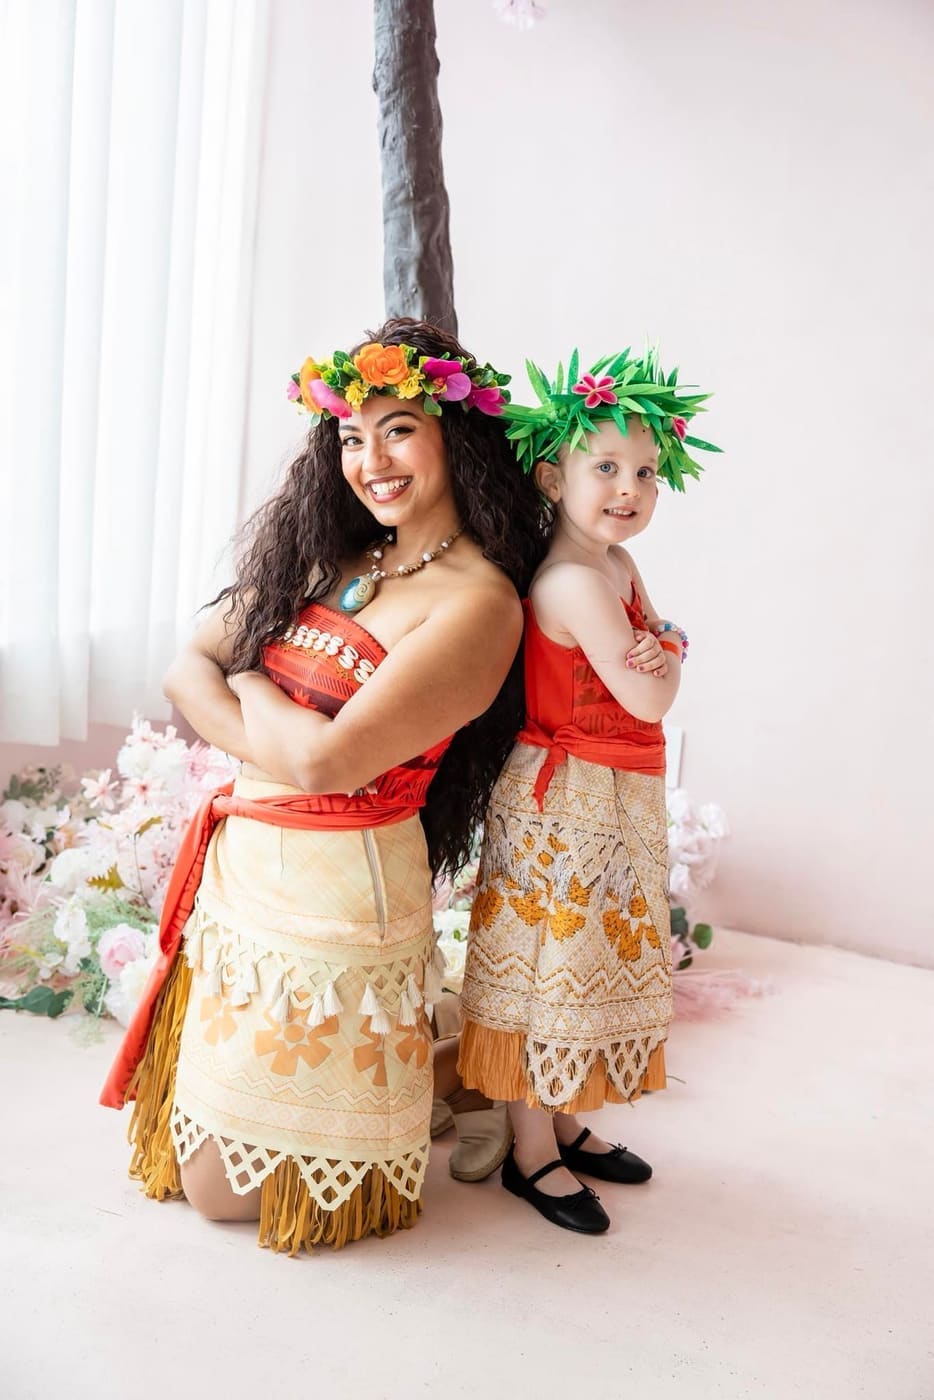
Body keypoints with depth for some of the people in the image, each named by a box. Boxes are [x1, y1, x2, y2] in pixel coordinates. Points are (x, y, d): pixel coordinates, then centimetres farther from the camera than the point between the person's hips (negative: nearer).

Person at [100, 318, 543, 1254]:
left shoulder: (479, 601, -16)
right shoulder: (327, 557, 8)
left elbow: (330, 761, -23)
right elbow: (186, 669, 3)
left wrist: (247, 682, -5)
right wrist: (281, 745, -14)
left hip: (337, 887, -7)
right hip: (241, 856, 8)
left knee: (226, 1190, 7)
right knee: (184, 1150, 18)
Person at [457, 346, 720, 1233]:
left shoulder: (617, 565, 8)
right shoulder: (576, 583, -22)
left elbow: (656, 672, 9)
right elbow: (649, 699, -20)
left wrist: (652, 653, -13)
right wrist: (662, 658, 0)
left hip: (617, 801, 10)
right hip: (562, 799, -10)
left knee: (592, 959, 18)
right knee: (546, 966, 2)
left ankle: (571, 1126, 34)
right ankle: (533, 1153, 18)